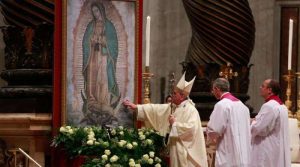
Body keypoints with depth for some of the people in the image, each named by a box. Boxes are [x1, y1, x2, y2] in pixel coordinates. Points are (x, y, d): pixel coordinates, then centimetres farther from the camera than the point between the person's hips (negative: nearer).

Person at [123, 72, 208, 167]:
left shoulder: (191, 110, -15)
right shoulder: (171, 107, 10)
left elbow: (191, 128, -27)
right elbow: (155, 109, 11)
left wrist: (175, 123, -15)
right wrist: (136, 107, 6)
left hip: (186, 150, -8)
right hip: (175, 148, 8)